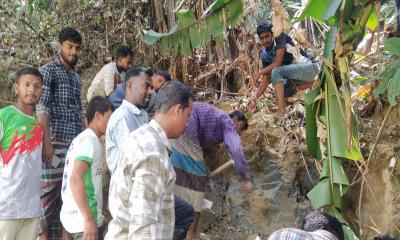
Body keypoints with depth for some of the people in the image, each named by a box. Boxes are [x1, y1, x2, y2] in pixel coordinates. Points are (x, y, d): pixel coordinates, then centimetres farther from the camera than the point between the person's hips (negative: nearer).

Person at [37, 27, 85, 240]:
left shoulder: (76, 77, 19)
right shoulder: (48, 71, -2)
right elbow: (42, 108, -10)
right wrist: (46, 142, -18)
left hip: (75, 143, 7)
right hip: (55, 141, -7)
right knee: (49, 190, -4)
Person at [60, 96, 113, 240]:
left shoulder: (82, 138, 17)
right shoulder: (89, 139, -11)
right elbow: (76, 179, -22)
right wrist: (88, 220, -26)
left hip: (79, 217, 9)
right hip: (83, 219, -9)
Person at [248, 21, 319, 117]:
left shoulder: (280, 37, -11)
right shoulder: (265, 54, 8)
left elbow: (277, 63, -20)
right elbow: (265, 81, 6)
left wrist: (260, 72, -9)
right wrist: (255, 98, -5)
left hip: (310, 66, -9)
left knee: (276, 71, -26)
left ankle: (281, 110, -31)